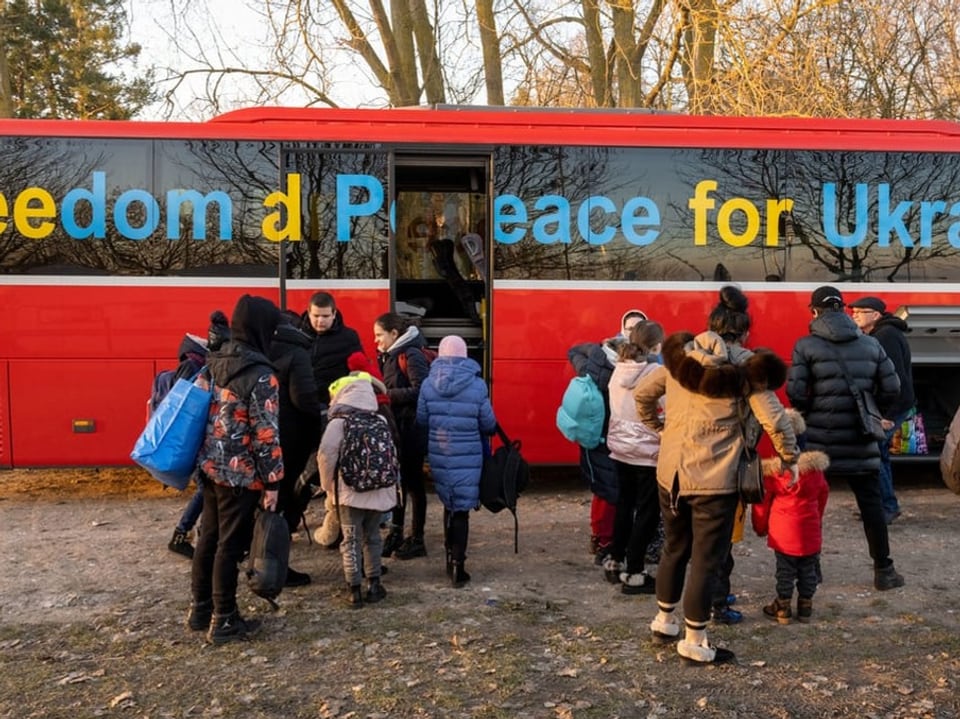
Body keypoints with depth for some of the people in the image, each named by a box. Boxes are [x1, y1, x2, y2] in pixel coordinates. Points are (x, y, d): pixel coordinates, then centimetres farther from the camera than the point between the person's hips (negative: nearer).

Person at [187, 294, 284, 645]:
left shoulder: (216, 361, 5)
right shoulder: (261, 376, -18)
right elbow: (266, 434, -18)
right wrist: (271, 482, -12)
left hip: (209, 465, 8)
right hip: (241, 473, -8)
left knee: (209, 537, 18)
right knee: (231, 544, 3)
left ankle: (201, 609, 31)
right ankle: (224, 621, 14)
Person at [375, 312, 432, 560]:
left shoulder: (412, 355, -14)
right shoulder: (391, 356, 12)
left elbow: (419, 391, -23)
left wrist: (387, 393, -20)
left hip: (412, 428, -8)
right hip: (397, 426, 8)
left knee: (413, 481, 2)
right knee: (396, 478, 13)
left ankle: (416, 540, 13)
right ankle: (396, 532, 25)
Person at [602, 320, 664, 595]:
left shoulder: (619, 370, 2)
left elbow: (617, 409, 6)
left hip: (620, 449, 7)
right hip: (648, 453, -7)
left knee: (624, 505, 21)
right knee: (647, 513, 5)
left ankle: (614, 562, 32)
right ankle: (633, 574, 9)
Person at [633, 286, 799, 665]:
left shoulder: (680, 355, 4)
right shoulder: (746, 368, -10)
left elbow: (642, 393, 12)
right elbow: (774, 420, -13)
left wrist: (658, 426, 26)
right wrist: (790, 457, 3)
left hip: (670, 472, 5)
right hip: (714, 480, -5)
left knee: (675, 548, 22)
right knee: (705, 559, 6)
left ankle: (663, 620, 35)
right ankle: (695, 642, 16)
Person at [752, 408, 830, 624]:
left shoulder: (771, 470, -12)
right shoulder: (816, 466, 0)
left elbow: (763, 500, -4)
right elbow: (823, 494, 14)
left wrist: (760, 527, 12)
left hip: (784, 533, -3)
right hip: (811, 532, 3)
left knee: (785, 571, 7)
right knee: (808, 570, 14)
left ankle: (783, 609, 15)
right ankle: (805, 608, 23)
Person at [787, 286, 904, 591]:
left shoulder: (806, 345, -6)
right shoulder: (870, 344, 5)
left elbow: (795, 392, -12)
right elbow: (891, 388, 2)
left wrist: (811, 414, 6)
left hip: (820, 439, -2)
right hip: (861, 440, 2)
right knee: (871, 504, 12)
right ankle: (883, 571, 15)